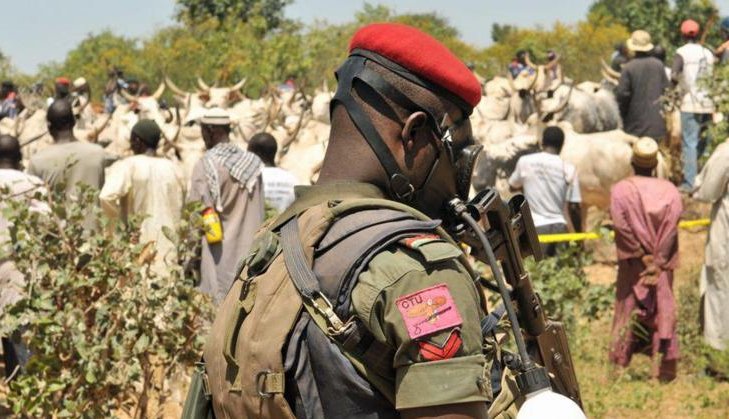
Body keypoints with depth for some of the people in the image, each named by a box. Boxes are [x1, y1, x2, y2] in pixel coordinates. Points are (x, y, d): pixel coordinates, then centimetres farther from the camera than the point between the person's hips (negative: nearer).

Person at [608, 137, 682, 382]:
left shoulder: (621, 190, -7)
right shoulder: (670, 190, -3)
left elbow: (621, 226, -16)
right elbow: (672, 229, -12)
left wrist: (642, 256, -10)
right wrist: (657, 261, -11)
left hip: (633, 265, -1)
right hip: (663, 267, 1)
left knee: (628, 312, 9)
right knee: (663, 314, 8)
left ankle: (619, 368, 11)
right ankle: (664, 369, 7)